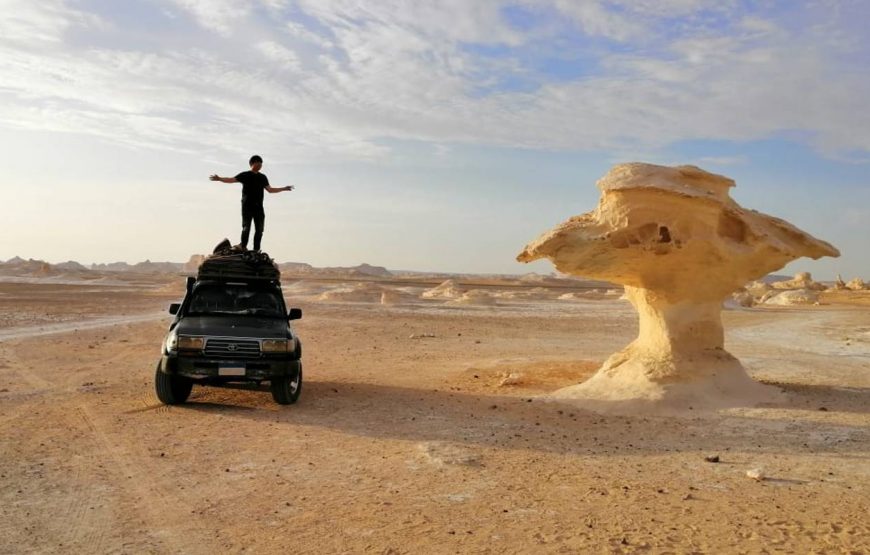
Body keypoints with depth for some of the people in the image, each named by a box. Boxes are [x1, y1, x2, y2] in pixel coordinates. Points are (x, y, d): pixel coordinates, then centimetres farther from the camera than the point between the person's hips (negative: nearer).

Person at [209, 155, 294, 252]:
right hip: (247, 206, -4)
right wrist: (219, 179, -20)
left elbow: (270, 189, 27)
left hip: (258, 207, 5)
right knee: (246, 228, -12)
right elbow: (231, 180, -4)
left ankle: (256, 250, 3)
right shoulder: (245, 175, 4)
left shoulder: (263, 177, 19)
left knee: (259, 229, 0)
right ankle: (243, 247, -5)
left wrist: (284, 189, 26)